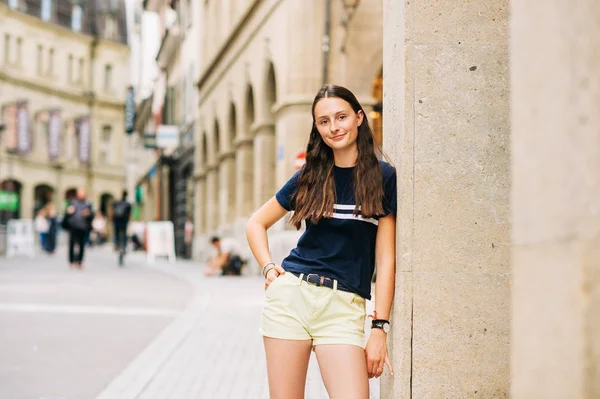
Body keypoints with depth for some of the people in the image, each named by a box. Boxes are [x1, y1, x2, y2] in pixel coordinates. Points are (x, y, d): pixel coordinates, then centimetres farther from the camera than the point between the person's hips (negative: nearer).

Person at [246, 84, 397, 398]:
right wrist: (268, 267, 4)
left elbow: (386, 259, -1)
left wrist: (379, 327, -6)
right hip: (290, 293, 2)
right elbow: (256, 224, 21)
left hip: (344, 305, -2)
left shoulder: (383, 177, 2)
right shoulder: (310, 176, 10)